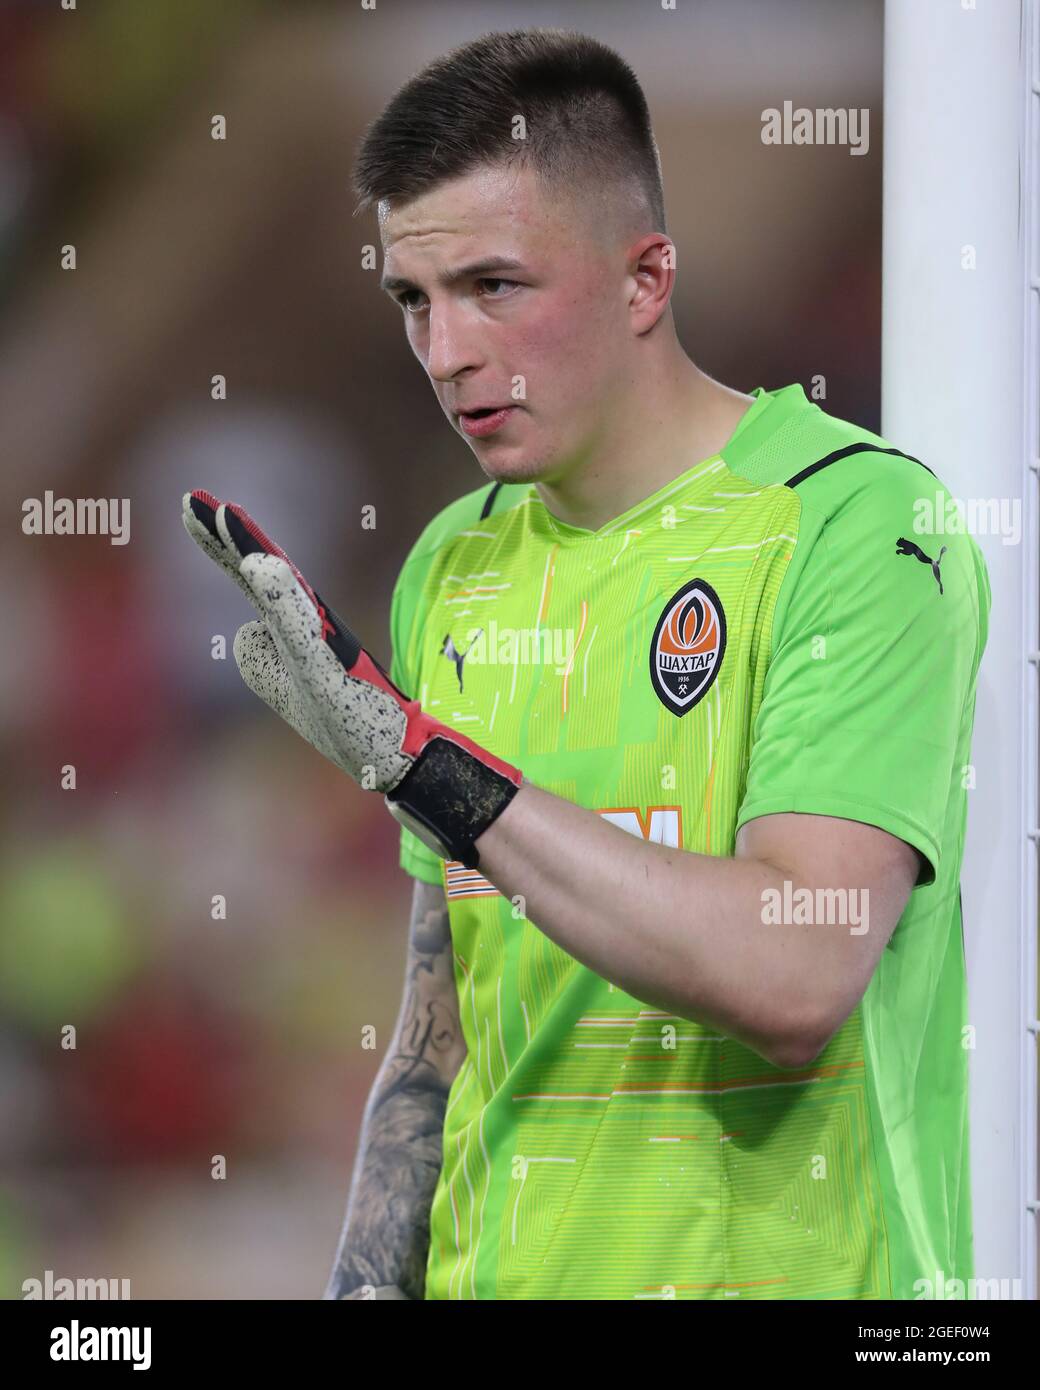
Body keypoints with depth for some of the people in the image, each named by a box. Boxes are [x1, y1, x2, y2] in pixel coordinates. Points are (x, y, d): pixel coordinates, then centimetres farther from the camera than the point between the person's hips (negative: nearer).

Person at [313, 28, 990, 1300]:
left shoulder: (861, 523, -12)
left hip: (778, 1266, -5)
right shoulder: (454, 566, 9)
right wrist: (363, 1285, 5)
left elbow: (792, 978, -24)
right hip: (490, 1275, 6)